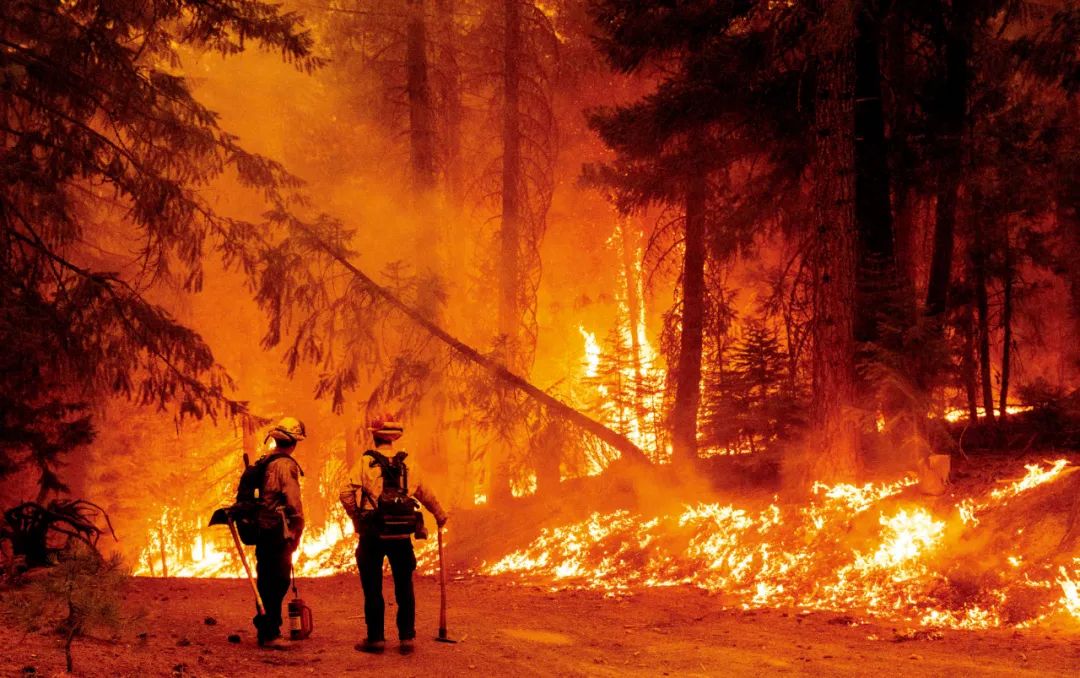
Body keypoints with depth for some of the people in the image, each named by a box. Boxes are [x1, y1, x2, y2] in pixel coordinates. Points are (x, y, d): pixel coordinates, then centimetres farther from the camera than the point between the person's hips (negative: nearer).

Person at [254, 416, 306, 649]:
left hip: (262, 529, 9)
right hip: (278, 531, -9)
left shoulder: (264, 463, 15)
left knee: (266, 582, 15)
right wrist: (298, 531, -7)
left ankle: (264, 631, 21)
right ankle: (270, 634, -6)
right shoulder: (286, 465, -13)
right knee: (278, 582, -6)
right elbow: (293, 501, -17)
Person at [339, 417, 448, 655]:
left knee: (373, 588, 5)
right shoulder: (406, 464, 6)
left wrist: (357, 519, 2)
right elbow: (425, 494, 19)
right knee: (404, 588, 11)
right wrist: (440, 515, 36)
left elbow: (346, 494, -14)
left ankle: (375, 638, 7)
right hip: (401, 535, 3)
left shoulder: (366, 462, -5)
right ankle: (406, 637, 11)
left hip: (372, 535, -3)